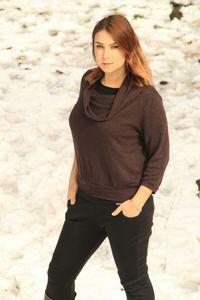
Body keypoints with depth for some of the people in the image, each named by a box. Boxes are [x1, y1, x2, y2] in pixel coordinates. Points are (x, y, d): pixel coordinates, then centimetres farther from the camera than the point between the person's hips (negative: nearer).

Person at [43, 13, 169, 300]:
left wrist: (138, 202, -13)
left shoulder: (146, 98, -18)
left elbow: (159, 155, -12)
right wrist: (74, 178, 9)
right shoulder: (89, 82, -1)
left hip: (126, 206, -5)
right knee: (59, 273, 15)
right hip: (85, 201, 6)